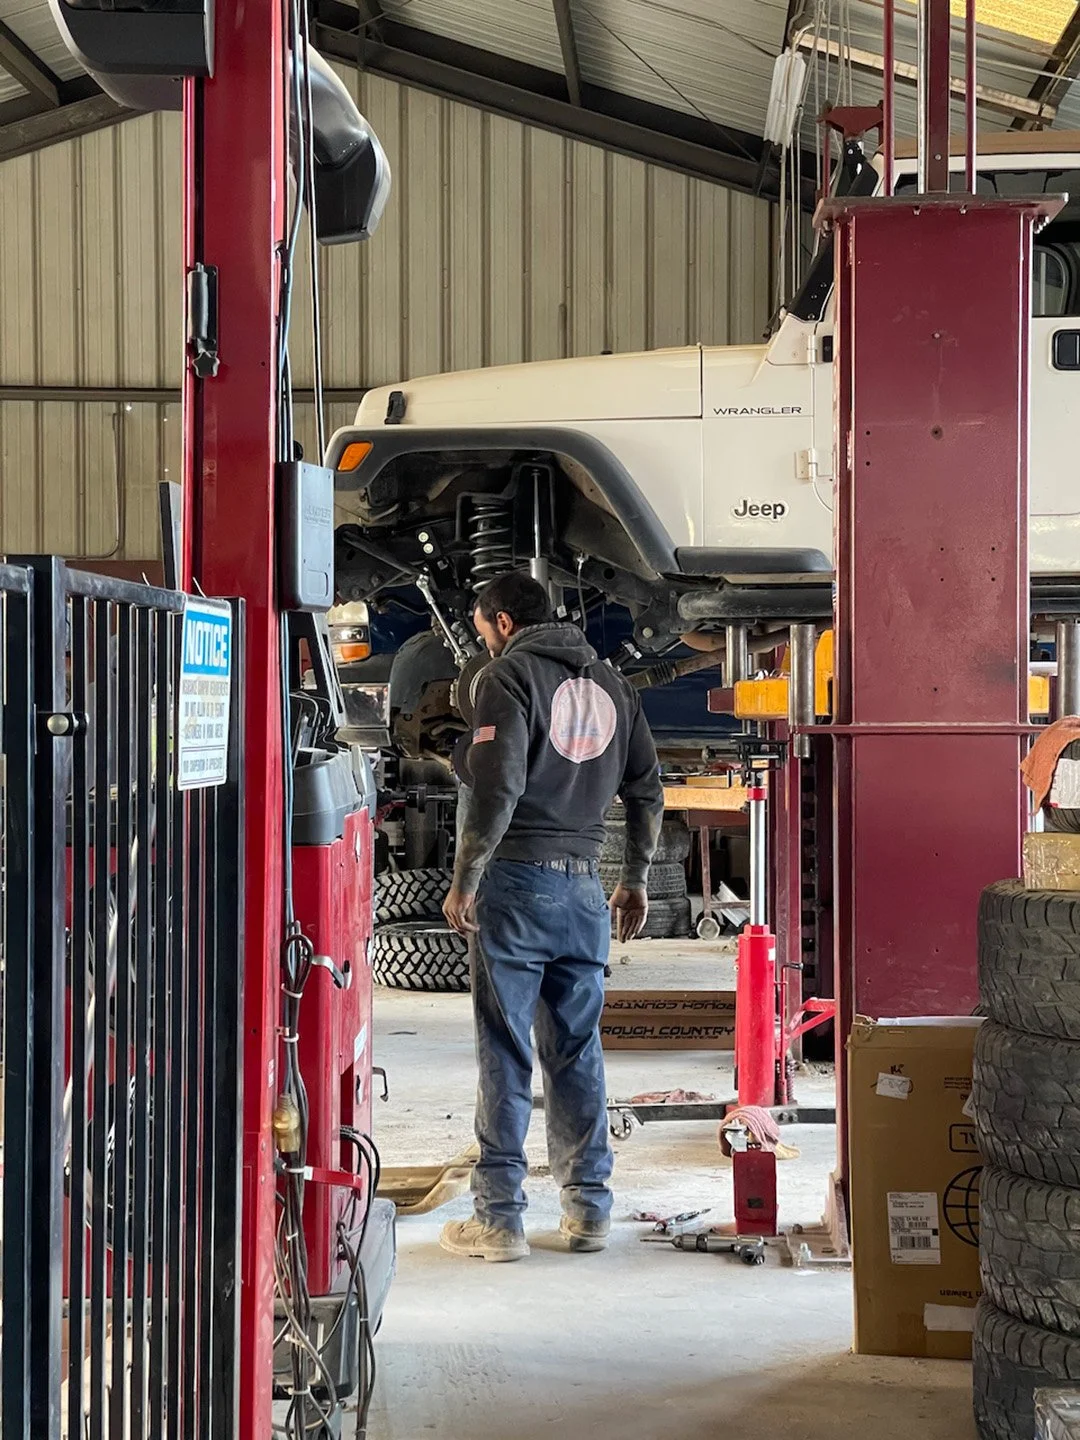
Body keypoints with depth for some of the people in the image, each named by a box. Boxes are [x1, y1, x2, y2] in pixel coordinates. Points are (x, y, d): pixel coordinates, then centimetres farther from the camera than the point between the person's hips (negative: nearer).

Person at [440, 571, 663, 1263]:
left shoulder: (510, 674, -4)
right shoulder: (611, 682, 15)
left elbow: (496, 789, -15)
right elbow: (647, 793, 16)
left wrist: (464, 882, -10)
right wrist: (636, 882, 24)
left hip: (518, 881, -6)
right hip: (585, 887, 6)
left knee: (505, 1054, -2)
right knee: (577, 1052, 11)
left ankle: (499, 1217, 1)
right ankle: (590, 1210, 14)